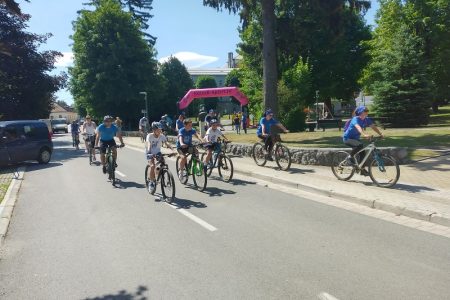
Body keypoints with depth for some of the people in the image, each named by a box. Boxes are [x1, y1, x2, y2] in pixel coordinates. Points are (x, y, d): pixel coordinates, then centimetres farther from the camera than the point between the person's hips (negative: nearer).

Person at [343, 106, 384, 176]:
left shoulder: (366, 120, -3)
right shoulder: (355, 119, -24)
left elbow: (373, 126, -11)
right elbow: (358, 127, -42)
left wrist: (381, 134, -26)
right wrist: (364, 135, -59)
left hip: (356, 138, 7)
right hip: (348, 138, -7)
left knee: (362, 153, -1)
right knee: (360, 145, -32)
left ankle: (362, 170, 11)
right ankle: (350, 157, -11)